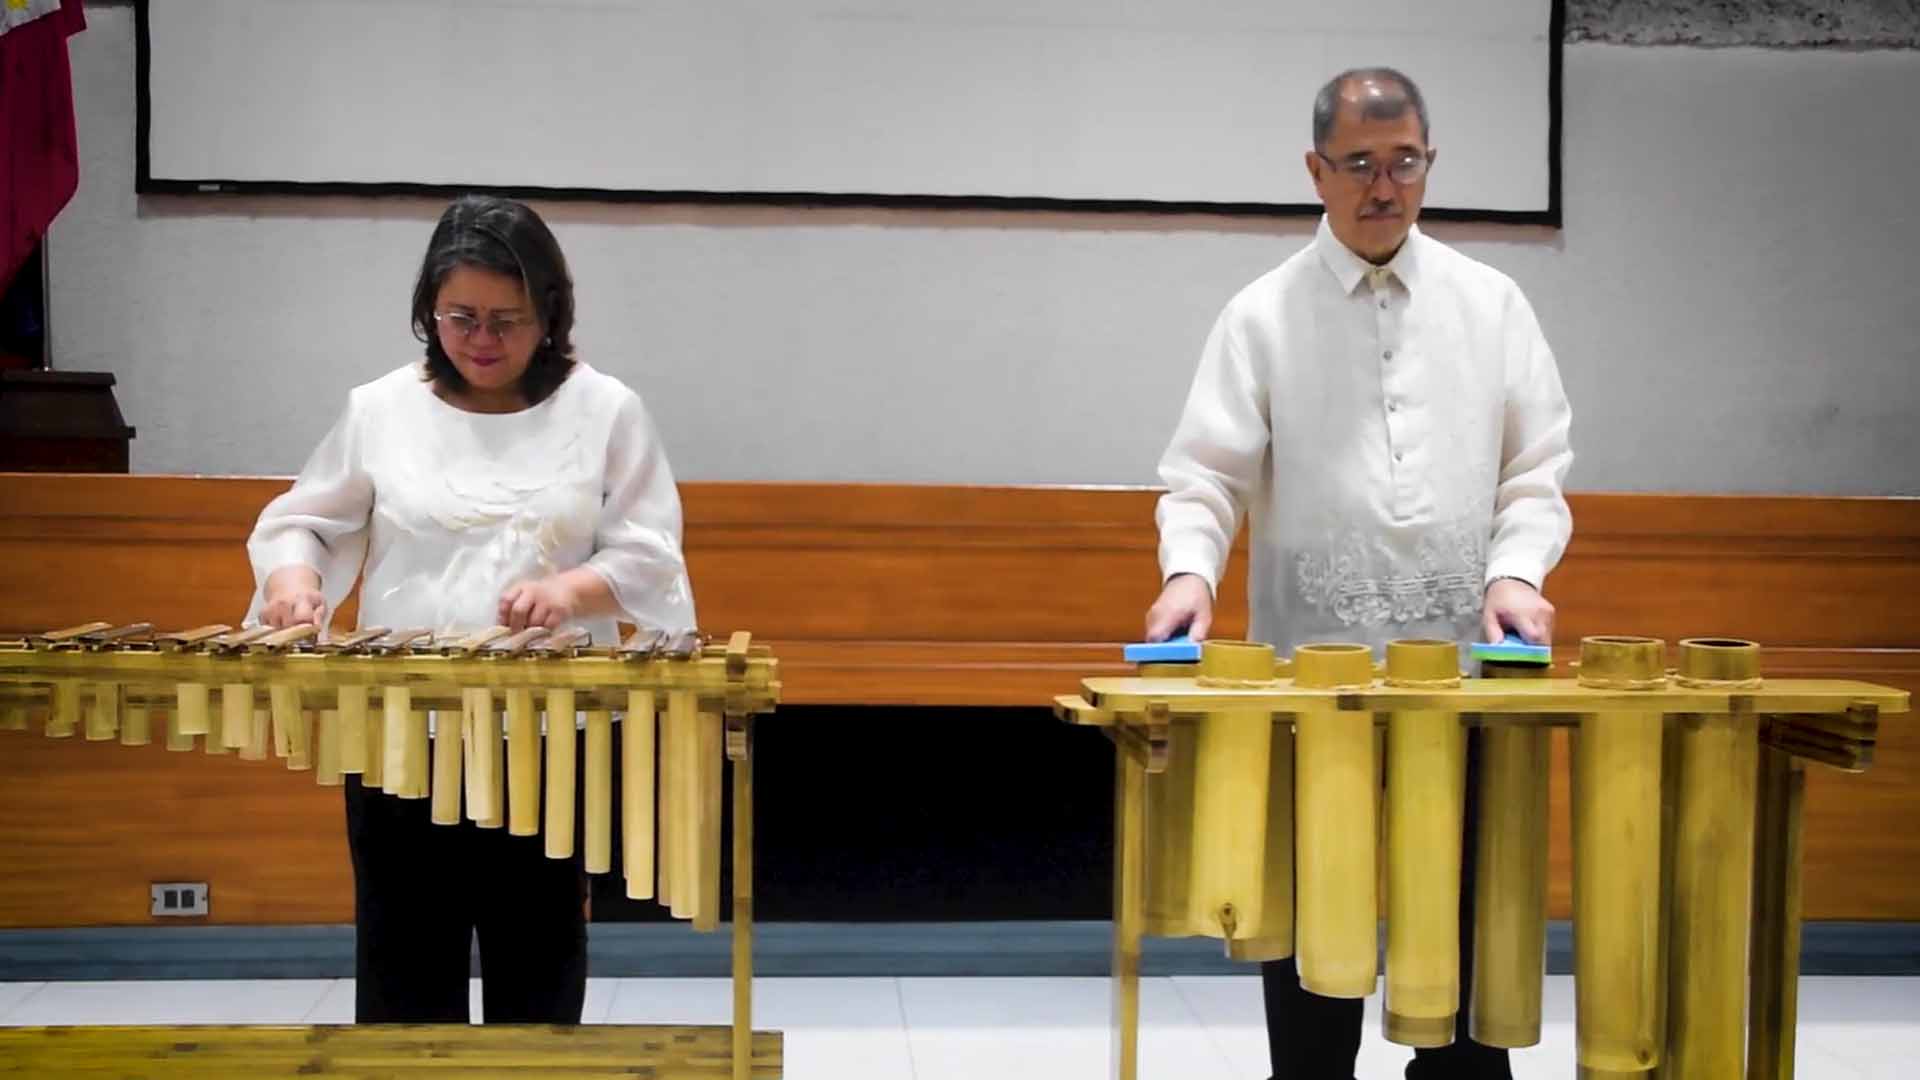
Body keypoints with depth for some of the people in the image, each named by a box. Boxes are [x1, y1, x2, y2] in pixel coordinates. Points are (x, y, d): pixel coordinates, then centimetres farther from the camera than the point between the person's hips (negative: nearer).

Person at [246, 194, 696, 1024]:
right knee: (403, 954, 8)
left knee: (538, 954, 10)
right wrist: (293, 577, -12)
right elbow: (300, 522, 10)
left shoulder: (606, 412, 0)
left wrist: (573, 588, -21)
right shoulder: (380, 410, 3)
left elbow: (649, 554, -1)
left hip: (549, 734, -1)